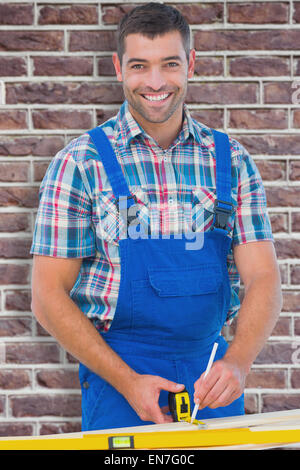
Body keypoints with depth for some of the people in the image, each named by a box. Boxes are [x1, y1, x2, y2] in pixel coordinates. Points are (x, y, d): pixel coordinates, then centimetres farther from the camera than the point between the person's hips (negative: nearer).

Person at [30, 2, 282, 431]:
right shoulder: (81, 163, -6)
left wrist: (236, 363, -21)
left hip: (214, 376, 3)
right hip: (115, 371, -3)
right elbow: (48, 298, -7)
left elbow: (263, 278, -3)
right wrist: (127, 380, -15)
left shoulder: (231, 160, 2)